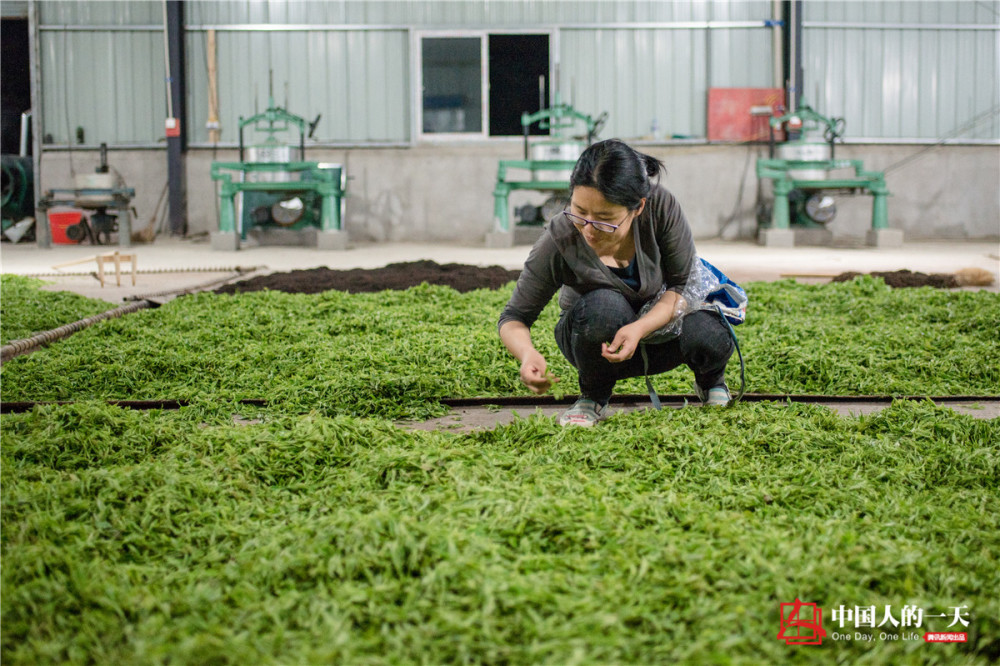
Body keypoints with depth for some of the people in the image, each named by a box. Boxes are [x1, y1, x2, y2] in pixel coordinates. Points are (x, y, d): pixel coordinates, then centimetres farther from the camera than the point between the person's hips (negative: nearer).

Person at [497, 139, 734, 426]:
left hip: (659, 319, 2)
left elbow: (683, 284, -16)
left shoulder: (661, 206, -27)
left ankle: (710, 378, 10)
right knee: (604, 305, -37)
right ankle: (594, 397, -7)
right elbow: (513, 318, -20)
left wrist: (640, 328, -35)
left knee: (710, 338, -30)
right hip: (596, 336, -2)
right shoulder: (560, 240, -29)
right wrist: (528, 354, -44)